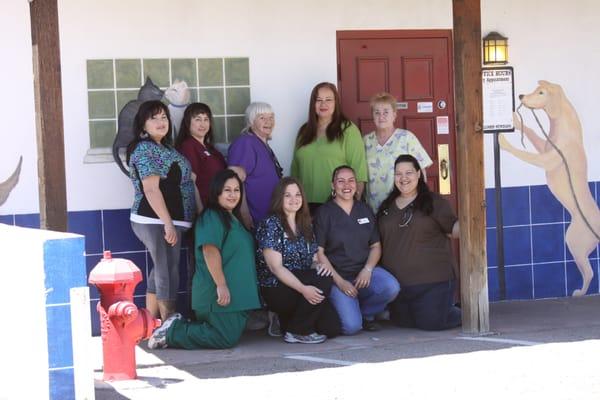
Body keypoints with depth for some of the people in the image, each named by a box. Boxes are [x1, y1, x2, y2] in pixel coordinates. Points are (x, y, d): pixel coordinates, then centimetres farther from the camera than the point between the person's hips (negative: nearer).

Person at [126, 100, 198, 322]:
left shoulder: (163, 148, 16)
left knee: (160, 272, 14)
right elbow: (151, 189, -20)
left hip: (162, 221, 10)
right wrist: (169, 224, -24)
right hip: (157, 221, -10)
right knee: (168, 273, -6)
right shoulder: (145, 149, -13)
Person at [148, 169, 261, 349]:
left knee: (232, 334, 9)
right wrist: (221, 285, -27)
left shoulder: (233, 219, 20)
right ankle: (171, 332, -5)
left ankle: (178, 325, 12)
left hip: (236, 293, 10)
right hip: (220, 293, -10)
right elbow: (210, 251, -23)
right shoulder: (212, 217, -12)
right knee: (227, 338, -13)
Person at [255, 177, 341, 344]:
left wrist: (320, 266, -13)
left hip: (303, 284, 7)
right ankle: (297, 332, -15)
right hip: (276, 290, -7)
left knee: (332, 327, -13)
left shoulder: (305, 225, 15)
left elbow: (313, 259, 14)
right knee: (324, 282, -29)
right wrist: (303, 289, -28)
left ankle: (288, 319, 12)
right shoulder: (271, 224, -8)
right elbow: (275, 267, -16)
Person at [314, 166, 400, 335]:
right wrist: (339, 281, -14)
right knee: (351, 326, -23)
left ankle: (366, 312, 3)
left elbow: (376, 246, 12)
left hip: (364, 271, 4)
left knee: (391, 287, -29)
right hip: (337, 275, -4)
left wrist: (367, 269, -8)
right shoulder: (324, 213, -1)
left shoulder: (365, 210, 13)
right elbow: (318, 252, -5)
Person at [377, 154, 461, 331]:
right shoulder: (387, 207, 14)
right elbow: (378, 242, 21)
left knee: (431, 323, -12)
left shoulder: (434, 202, -1)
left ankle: (461, 313, 21)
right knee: (403, 323, 8)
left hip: (432, 281, -5)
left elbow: (454, 230, -4)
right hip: (397, 282, 6)